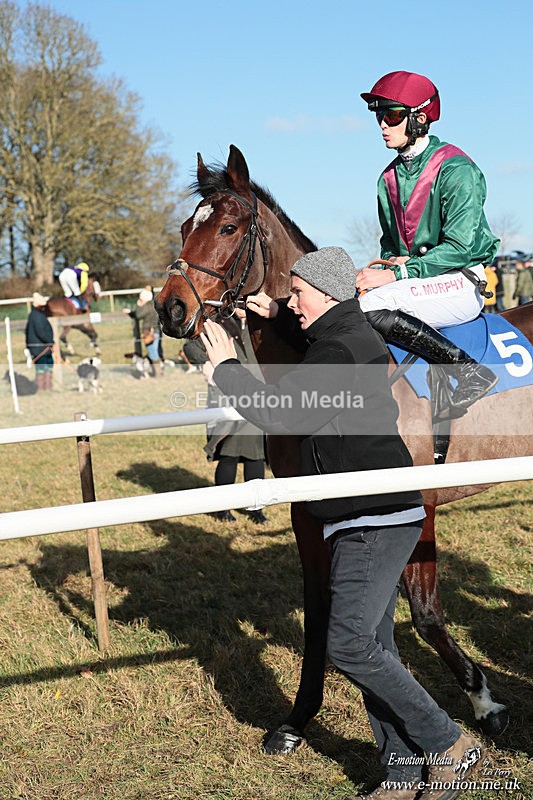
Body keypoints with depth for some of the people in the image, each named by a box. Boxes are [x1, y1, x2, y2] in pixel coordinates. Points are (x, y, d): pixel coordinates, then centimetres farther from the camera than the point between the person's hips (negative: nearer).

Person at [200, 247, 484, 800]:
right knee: (370, 647, 11)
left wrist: (226, 367, -10)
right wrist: (278, 317, 25)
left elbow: (277, 412, -22)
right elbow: (313, 346, 40)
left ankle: (448, 744, 3)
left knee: (348, 644, -10)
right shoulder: (351, 334, 15)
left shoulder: (341, 349, -17)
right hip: (371, 518, 11)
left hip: (376, 519, -11)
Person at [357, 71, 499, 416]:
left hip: (461, 284, -7)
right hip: (413, 282, 8)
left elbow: (460, 246, -18)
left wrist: (397, 274, -22)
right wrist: (388, 264, -2)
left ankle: (471, 373, -25)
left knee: (372, 306, -32)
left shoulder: (455, 170, -10)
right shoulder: (389, 178, 13)